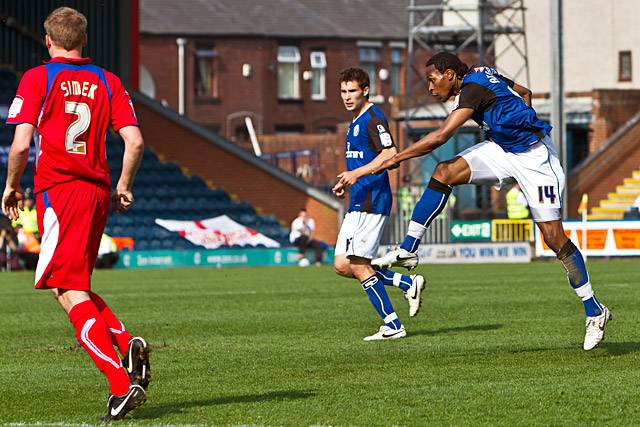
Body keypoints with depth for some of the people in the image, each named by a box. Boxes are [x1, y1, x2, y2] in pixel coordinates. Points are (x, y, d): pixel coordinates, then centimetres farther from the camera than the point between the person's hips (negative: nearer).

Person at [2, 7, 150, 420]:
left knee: (70, 291, -9)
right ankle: (128, 343, -1)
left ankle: (121, 383, -22)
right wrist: (124, 186, 17)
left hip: (58, 191, -6)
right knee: (75, 287, 21)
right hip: (98, 191, 6)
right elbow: (135, 141, 3)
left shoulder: (37, 78, -1)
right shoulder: (107, 81, 12)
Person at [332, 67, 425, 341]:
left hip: (371, 203, -10)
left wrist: (357, 173, -31)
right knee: (342, 265, 6)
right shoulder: (356, 122, 20)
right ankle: (408, 283, 11)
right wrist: (347, 184, 19)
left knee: (357, 266, -10)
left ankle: (392, 325, -3)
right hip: (359, 203, 10)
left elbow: (390, 154, -25)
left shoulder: (373, 119, -11)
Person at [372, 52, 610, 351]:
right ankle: (407, 251, -11)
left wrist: (397, 158, -19)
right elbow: (524, 93, 20)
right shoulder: (482, 74, 5)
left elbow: (440, 137, -26)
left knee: (554, 238, -8)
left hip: (534, 157, -9)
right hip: (501, 148, 9)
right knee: (445, 172, -11)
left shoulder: (472, 90, -21)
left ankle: (595, 312, 2)